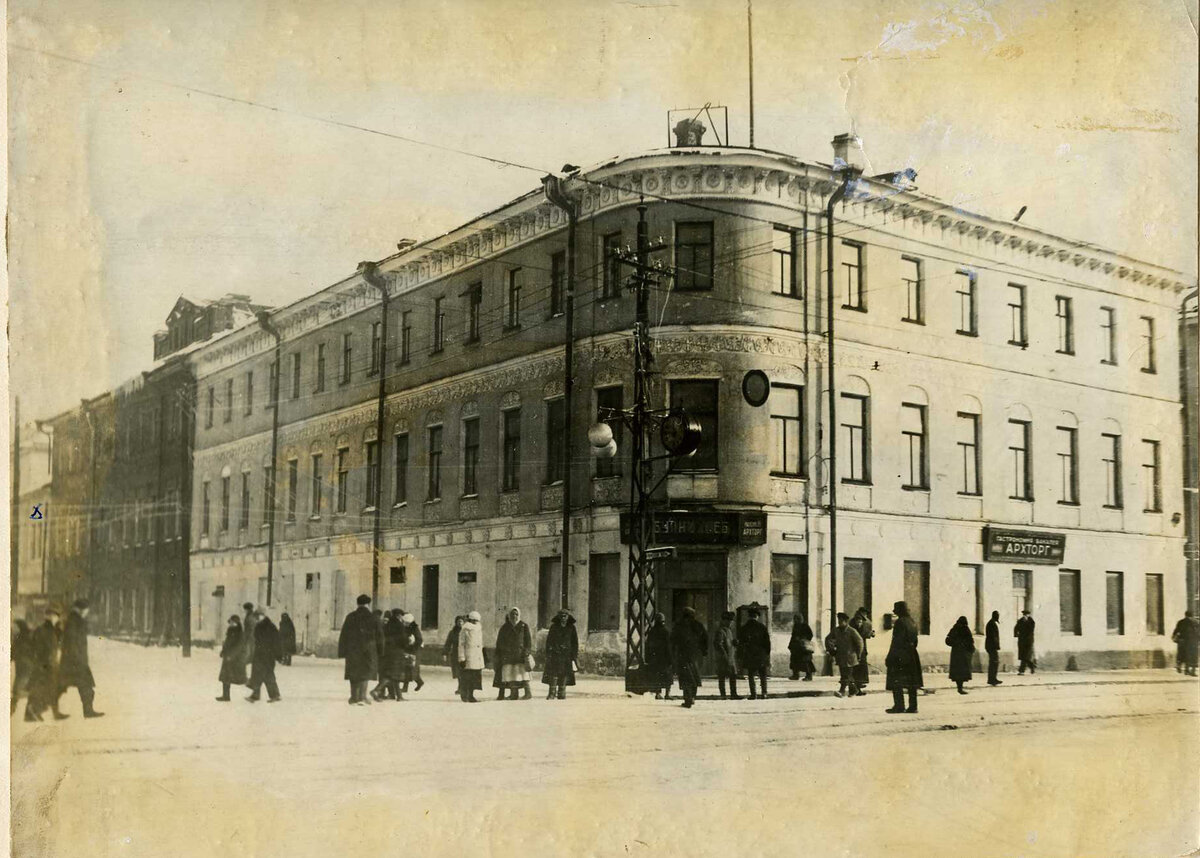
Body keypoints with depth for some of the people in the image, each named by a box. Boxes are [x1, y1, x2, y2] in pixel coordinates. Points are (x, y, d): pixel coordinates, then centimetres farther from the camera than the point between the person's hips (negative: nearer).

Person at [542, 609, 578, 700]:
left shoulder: (571, 627, 7)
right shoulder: (554, 627, 5)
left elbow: (575, 642, 10)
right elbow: (549, 640, 5)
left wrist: (575, 655, 4)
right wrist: (548, 653, -3)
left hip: (567, 654, 1)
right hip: (555, 653, -1)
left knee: (564, 675, 0)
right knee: (553, 673, -9)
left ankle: (561, 694, 6)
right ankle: (552, 693, -8)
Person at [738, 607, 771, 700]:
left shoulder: (743, 629, 0)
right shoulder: (762, 627, -3)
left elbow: (740, 644, 2)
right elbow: (767, 641, -2)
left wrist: (739, 656, 8)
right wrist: (768, 653, 6)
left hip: (749, 656, 0)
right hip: (761, 654, 0)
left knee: (751, 676, 5)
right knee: (763, 675, 11)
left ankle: (753, 694, -1)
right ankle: (764, 692, 3)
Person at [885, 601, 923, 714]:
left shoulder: (900, 622, -14)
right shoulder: (912, 622, 12)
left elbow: (896, 642, -16)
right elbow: (915, 641, 15)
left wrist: (890, 658, -14)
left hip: (900, 656, -8)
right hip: (911, 656, 8)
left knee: (896, 682, -3)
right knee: (911, 682, 10)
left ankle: (899, 706, -5)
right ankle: (912, 706, 11)